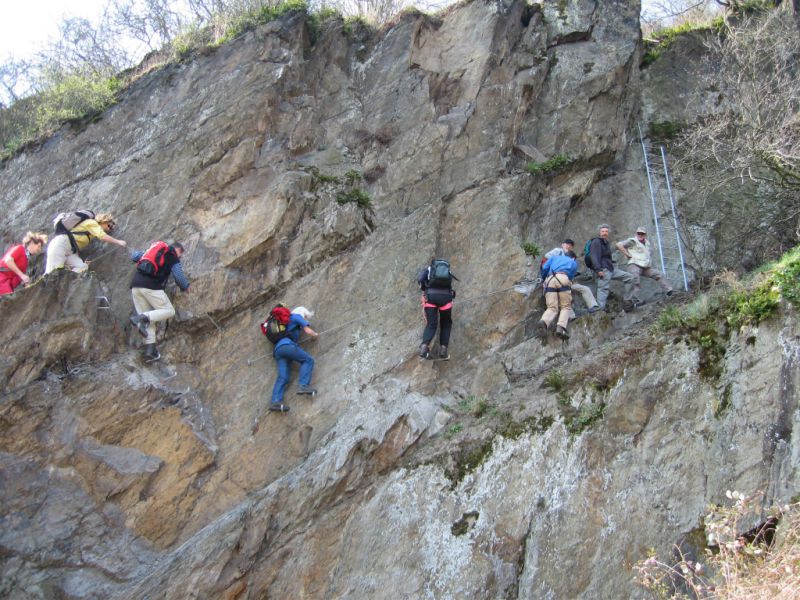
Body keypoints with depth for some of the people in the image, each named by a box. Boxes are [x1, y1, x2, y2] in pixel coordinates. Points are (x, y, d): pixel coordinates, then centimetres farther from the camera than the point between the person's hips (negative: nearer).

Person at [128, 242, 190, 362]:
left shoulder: (155, 249, 27)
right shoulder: (173, 257, 9)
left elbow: (134, 255, 33)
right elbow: (179, 277, 0)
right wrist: (186, 287, 19)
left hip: (135, 285, 7)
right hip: (151, 286, -7)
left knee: (149, 319, 10)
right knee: (169, 311, 4)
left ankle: (150, 351, 2)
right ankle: (141, 318, -18)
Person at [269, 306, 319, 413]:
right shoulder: (296, 316, 14)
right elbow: (308, 331, 6)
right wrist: (315, 334, 27)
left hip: (278, 349, 7)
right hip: (287, 345, -7)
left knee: (282, 377, -7)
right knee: (308, 360, -4)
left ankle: (275, 401, -26)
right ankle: (303, 385, -25)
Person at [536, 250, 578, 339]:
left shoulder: (555, 257, 35)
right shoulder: (574, 262, 32)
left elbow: (544, 267, 22)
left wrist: (543, 278, 38)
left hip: (550, 280, 2)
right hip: (563, 278, -2)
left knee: (552, 308, -3)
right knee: (566, 307, 2)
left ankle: (543, 322, -35)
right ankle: (561, 327, -26)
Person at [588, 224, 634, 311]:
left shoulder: (607, 243, 23)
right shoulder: (596, 242, -5)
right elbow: (594, 256, -16)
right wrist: (598, 269, -25)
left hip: (611, 268, 9)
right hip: (603, 270, -9)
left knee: (629, 277, 7)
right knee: (603, 290, -15)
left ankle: (626, 300, 7)